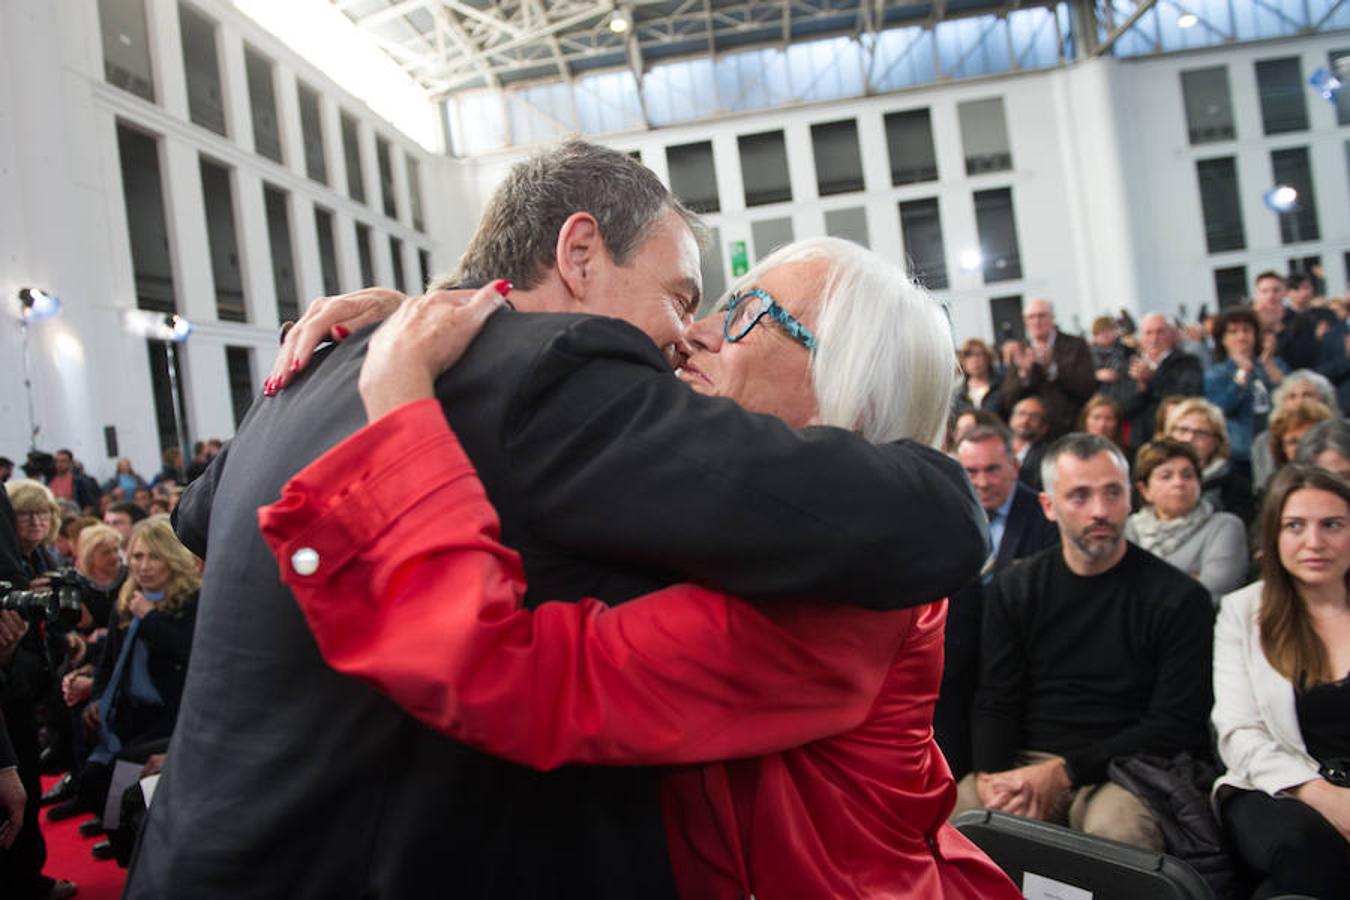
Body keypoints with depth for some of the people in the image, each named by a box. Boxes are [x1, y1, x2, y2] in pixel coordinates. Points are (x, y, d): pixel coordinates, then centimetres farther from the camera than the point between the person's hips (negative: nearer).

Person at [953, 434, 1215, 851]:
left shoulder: (1180, 598, -1)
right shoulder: (1013, 589, 10)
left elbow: (1176, 726, -5)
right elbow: (994, 702, 7)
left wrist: (1062, 772, -14)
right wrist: (990, 775, -15)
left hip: (1123, 769, -2)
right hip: (1024, 763, 2)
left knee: (1117, 830, -37)